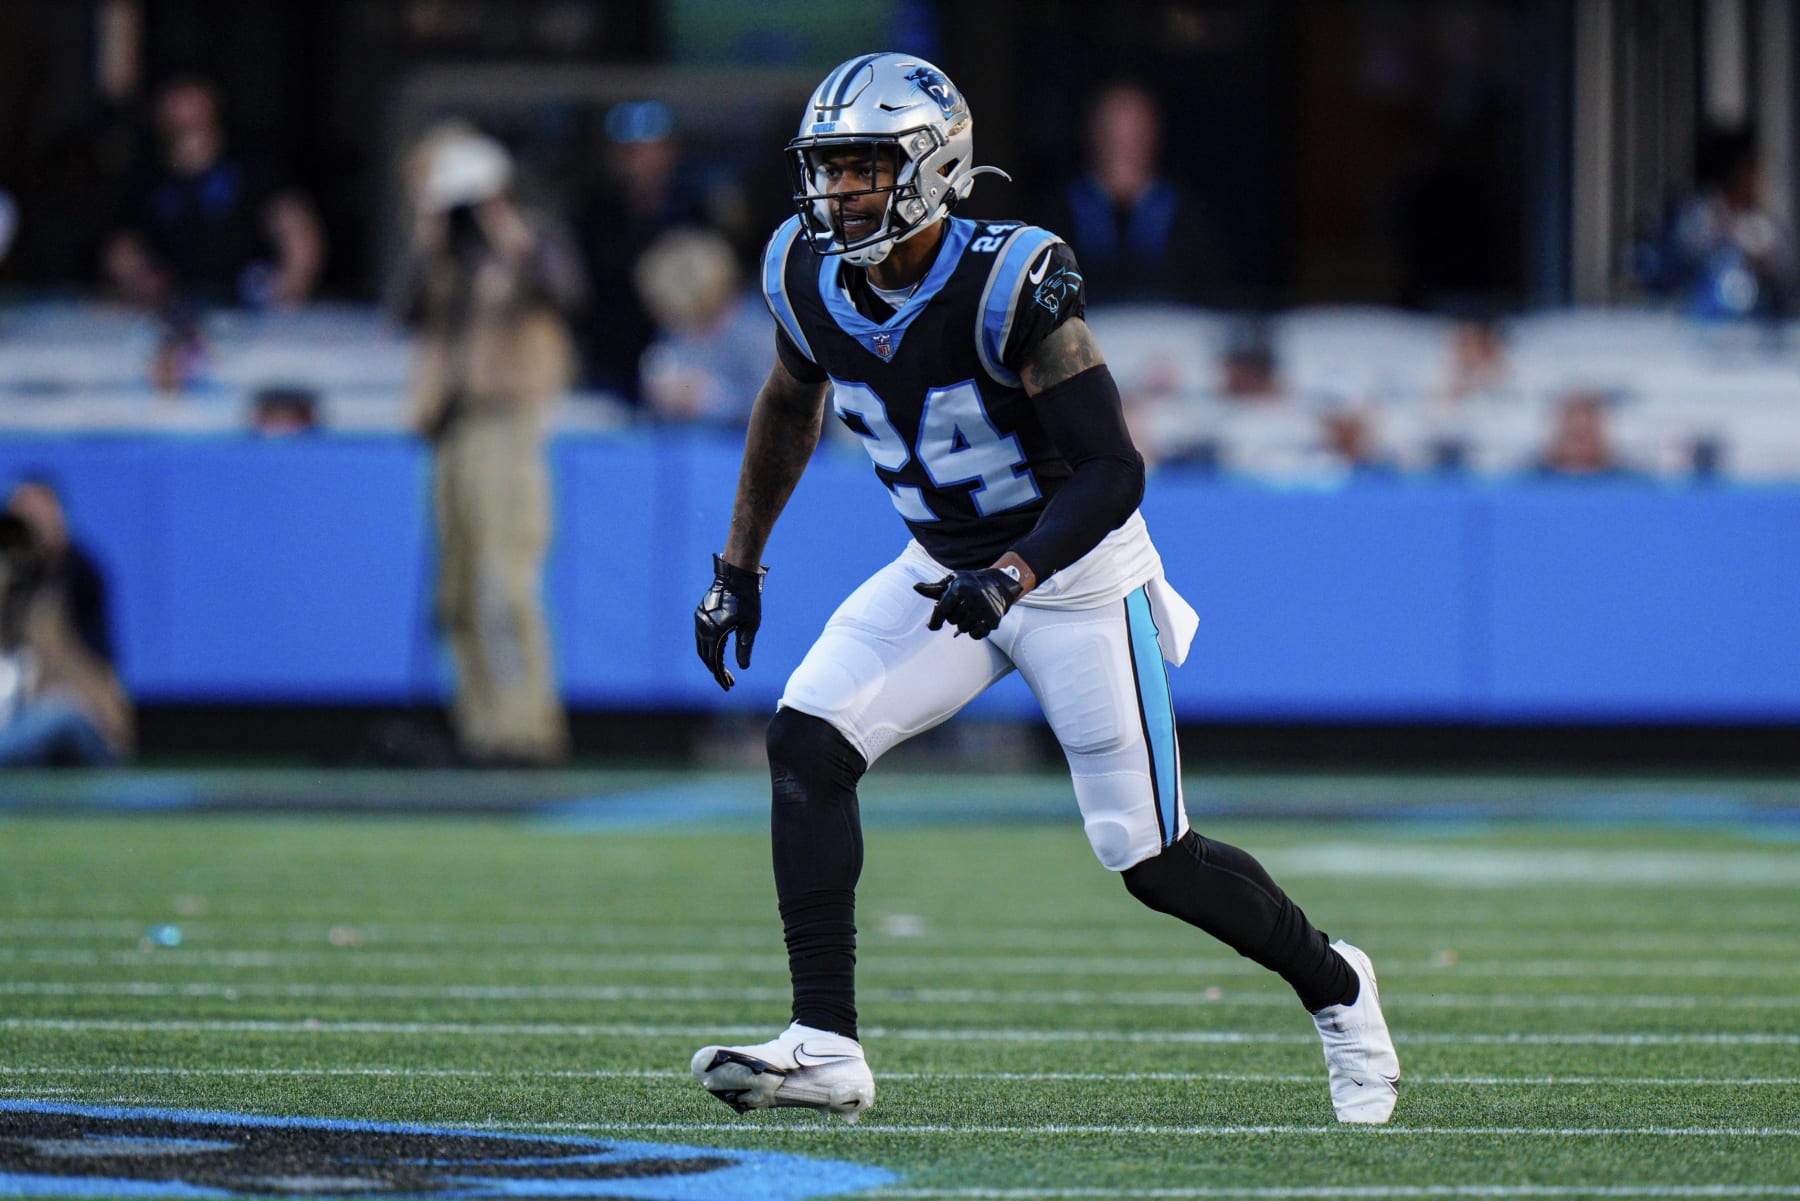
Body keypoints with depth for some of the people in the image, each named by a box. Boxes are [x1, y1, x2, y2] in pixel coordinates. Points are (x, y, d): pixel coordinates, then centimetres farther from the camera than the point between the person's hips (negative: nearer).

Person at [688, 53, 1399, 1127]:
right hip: (947, 570, 6)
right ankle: (826, 1049, -15)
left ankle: (1333, 986, 27)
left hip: (1075, 575, -6)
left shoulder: (1013, 283, -28)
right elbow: (792, 407, 15)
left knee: (1155, 863, -2)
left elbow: (1113, 472, -27)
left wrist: (1011, 577, -40)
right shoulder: (809, 277, -8)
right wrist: (740, 566, 16)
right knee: (807, 743, -16)